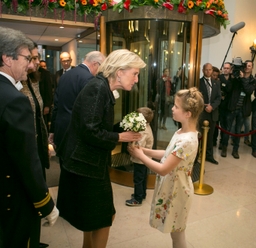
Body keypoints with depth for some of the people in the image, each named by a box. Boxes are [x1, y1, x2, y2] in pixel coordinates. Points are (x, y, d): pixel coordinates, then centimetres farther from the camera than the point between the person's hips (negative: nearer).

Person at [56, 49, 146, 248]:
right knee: (104, 216, 6)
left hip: (91, 162, 10)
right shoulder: (97, 88, -21)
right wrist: (120, 137, -16)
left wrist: (125, 130, -2)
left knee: (94, 216, 24)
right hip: (86, 163, -10)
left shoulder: (104, 88, 8)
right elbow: (90, 131, -27)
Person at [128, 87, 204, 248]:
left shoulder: (187, 141, -31)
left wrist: (140, 156, -18)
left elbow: (163, 170, -28)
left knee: (177, 234, 15)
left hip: (177, 191, -9)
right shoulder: (182, 132, -1)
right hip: (172, 188, 9)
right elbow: (169, 155, 7)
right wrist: (145, 150, -3)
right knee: (175, 232, 26)